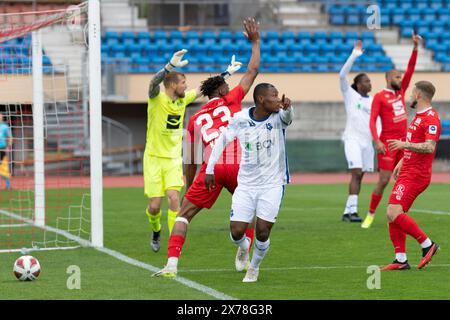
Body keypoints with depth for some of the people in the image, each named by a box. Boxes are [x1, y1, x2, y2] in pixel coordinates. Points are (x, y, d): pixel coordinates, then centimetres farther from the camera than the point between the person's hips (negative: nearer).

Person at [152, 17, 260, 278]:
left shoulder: (195, 119, 21)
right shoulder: (231, 100, 15)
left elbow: (191, 162, 22)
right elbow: (253, 70, 20)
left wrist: (189, 188, 30)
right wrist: (255, 41, 30)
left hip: (211, 168, 1)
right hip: (237, 166, 0)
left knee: (184, 214, 5)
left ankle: (172, 264, -12)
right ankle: (243, 259, 22)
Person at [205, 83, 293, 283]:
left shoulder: (277, 118, -11)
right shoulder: (240, 119, -7)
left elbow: (286, 117, -35)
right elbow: (222, 140, 6)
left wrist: (287, 108, -59)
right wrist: (210, 169, 5)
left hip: (272, 184, -1)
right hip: (246, 184, 1)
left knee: (262, 232, -7)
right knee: (236, 232, -4)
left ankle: (254, 267, 21)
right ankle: (244, 248, 32)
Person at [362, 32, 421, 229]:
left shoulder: (401, 91, 13)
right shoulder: (380, 97, -5)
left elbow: (410, 69, 9)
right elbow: (372, 120, -11)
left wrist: (416, 47, 1)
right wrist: (377, 141, -24)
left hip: (403, 142, 6)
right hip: (387, 144, -6)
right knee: (383, 181, -9)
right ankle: (370, 215, 0)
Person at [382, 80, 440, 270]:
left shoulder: (431, 118, -13)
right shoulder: (419, 116, 20)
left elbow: (429, 147, -25)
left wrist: (404, 144, -27)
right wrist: (402, 162, 29)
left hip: (415, 175, -10)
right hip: (407, 172, 10)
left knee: (394, 213, -21)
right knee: (393, 215, 6)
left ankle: (427, 244, -10)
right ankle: (401, 259, 8)